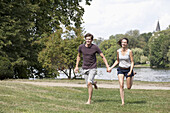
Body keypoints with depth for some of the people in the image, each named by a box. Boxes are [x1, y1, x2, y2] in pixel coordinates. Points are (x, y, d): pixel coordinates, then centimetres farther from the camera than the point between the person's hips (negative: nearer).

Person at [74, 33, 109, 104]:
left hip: (92, 68, -3)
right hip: (85, 68, 3)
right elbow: (79, 56, 15)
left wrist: (107, 66, -11)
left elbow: (103, 57, -4)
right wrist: (76, 66, 11)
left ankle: (89, 100, -9)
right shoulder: (81, 47, -3)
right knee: (88, 84, 8)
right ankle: (94, 83, 46)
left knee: (89, 83, -20)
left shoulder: (95, 47, -10)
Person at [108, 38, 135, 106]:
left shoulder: (129, 51, -12)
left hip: (128, 69, -2)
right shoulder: (118, 51, -2)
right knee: (121, 86, -13)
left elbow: (132, 62, -9)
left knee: (129, 87, 7)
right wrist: (111, 68, 5)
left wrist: (130, 71, -20)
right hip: (120, 70, 2)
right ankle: (122, 102, -7)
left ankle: (132, 74, 39)